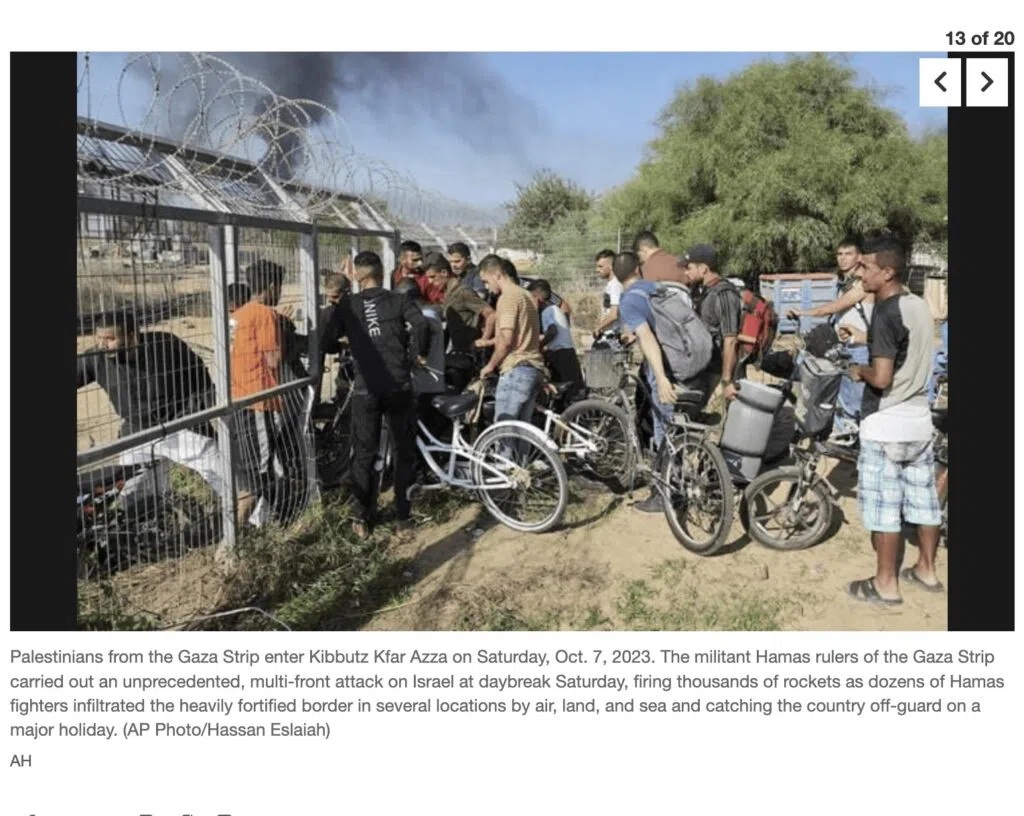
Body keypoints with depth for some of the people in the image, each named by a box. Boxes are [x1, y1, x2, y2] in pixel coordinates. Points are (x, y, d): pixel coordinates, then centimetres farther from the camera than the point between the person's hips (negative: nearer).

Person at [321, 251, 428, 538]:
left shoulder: (347, 305, 5)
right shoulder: (400, 300, 2)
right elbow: (420, 325, -13)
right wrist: (417, 354, -1)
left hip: (365, 389, 1)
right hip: (399, 386, 0)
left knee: (363, 456, 10)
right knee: (405, 452, 13)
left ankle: (363, 519, 12)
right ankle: (403, 515, 18)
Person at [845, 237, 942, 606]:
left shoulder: (885, 313, -19)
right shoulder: (920, 305, 7)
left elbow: (882, 378, -25)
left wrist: (859, 371, -5)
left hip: (885, 426, -9)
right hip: (919, 421, 9)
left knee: (884, 508, 1)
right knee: (923, 499, 17)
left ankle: (886, 584, 11)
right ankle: (926, 570, 31)